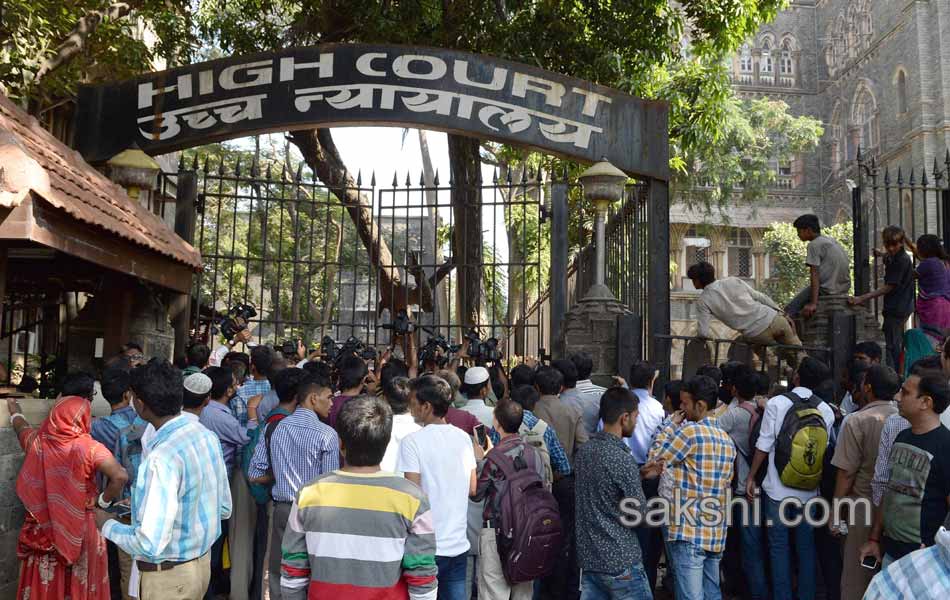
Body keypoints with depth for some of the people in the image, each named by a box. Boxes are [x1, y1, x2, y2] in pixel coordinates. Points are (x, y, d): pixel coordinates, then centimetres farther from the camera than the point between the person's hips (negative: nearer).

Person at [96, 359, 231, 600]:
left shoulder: (163, 458, -29)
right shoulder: (206, 435, -4)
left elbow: (151, 545, -28)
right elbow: (224, 508, 6)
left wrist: (107, 525, -11)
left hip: (168, 576, -7)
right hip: (202, 561, 7)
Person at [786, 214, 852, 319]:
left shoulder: (814, 245, -9)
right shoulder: (832, 241, 18)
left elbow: (815, 274, -17)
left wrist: (813, 303, -22)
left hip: (826, 290, -9)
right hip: (843, 291, 9)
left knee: (790, 311, -6)